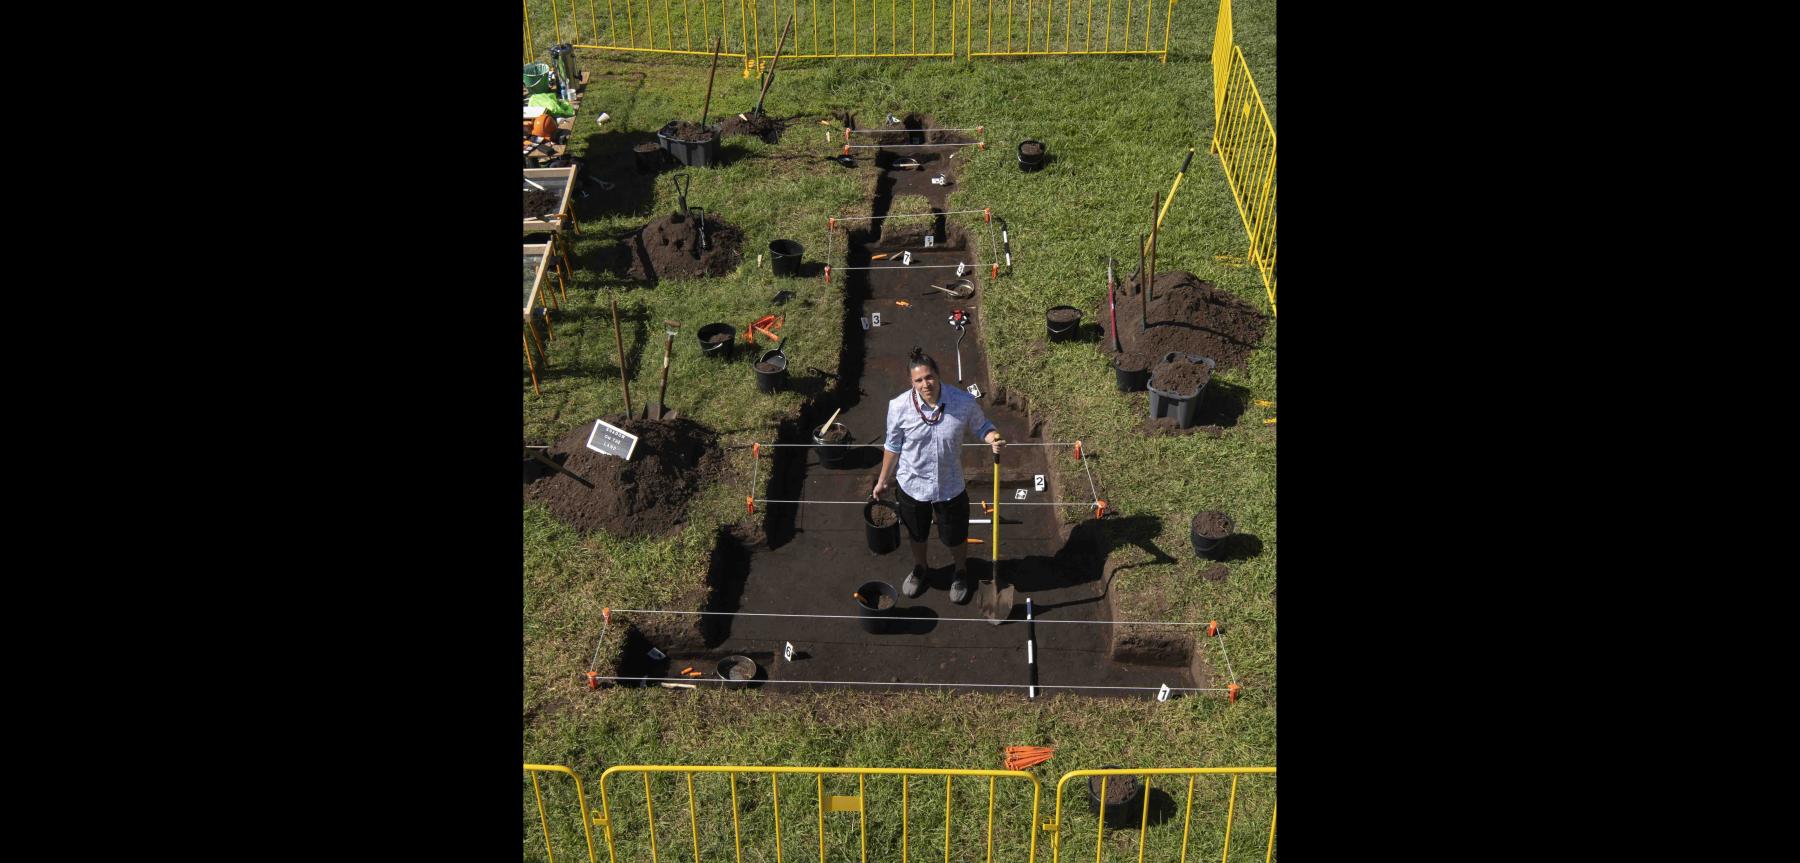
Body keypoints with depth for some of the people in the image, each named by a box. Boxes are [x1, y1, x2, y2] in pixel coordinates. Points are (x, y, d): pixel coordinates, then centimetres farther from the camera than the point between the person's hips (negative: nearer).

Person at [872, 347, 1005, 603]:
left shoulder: (964, 402, -24)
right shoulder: (899, 406, -23)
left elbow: (980, 427, -4)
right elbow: (893, 446, -6)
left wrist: (993, 438, -27)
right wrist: (883, 480, 4)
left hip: (950, 486, 0)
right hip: (912, 484, 0)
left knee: (955, 536, 22)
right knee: (916, 534, 27)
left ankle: (961, 572, 55)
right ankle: (919, 568, 60)